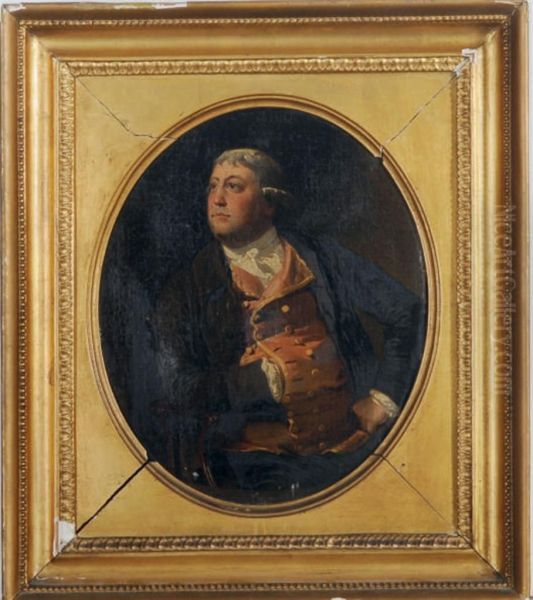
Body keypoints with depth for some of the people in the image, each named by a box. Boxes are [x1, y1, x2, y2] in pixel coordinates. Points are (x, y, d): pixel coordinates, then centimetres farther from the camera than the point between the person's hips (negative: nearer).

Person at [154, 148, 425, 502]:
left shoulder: (323, 259, 13)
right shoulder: (188, 289, 9)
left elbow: (407, 311, 12)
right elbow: (177, 389, 1)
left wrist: (384, 398, 3)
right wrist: (264, 375, -5)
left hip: (348, 444, 2)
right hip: (255, 456, -2)